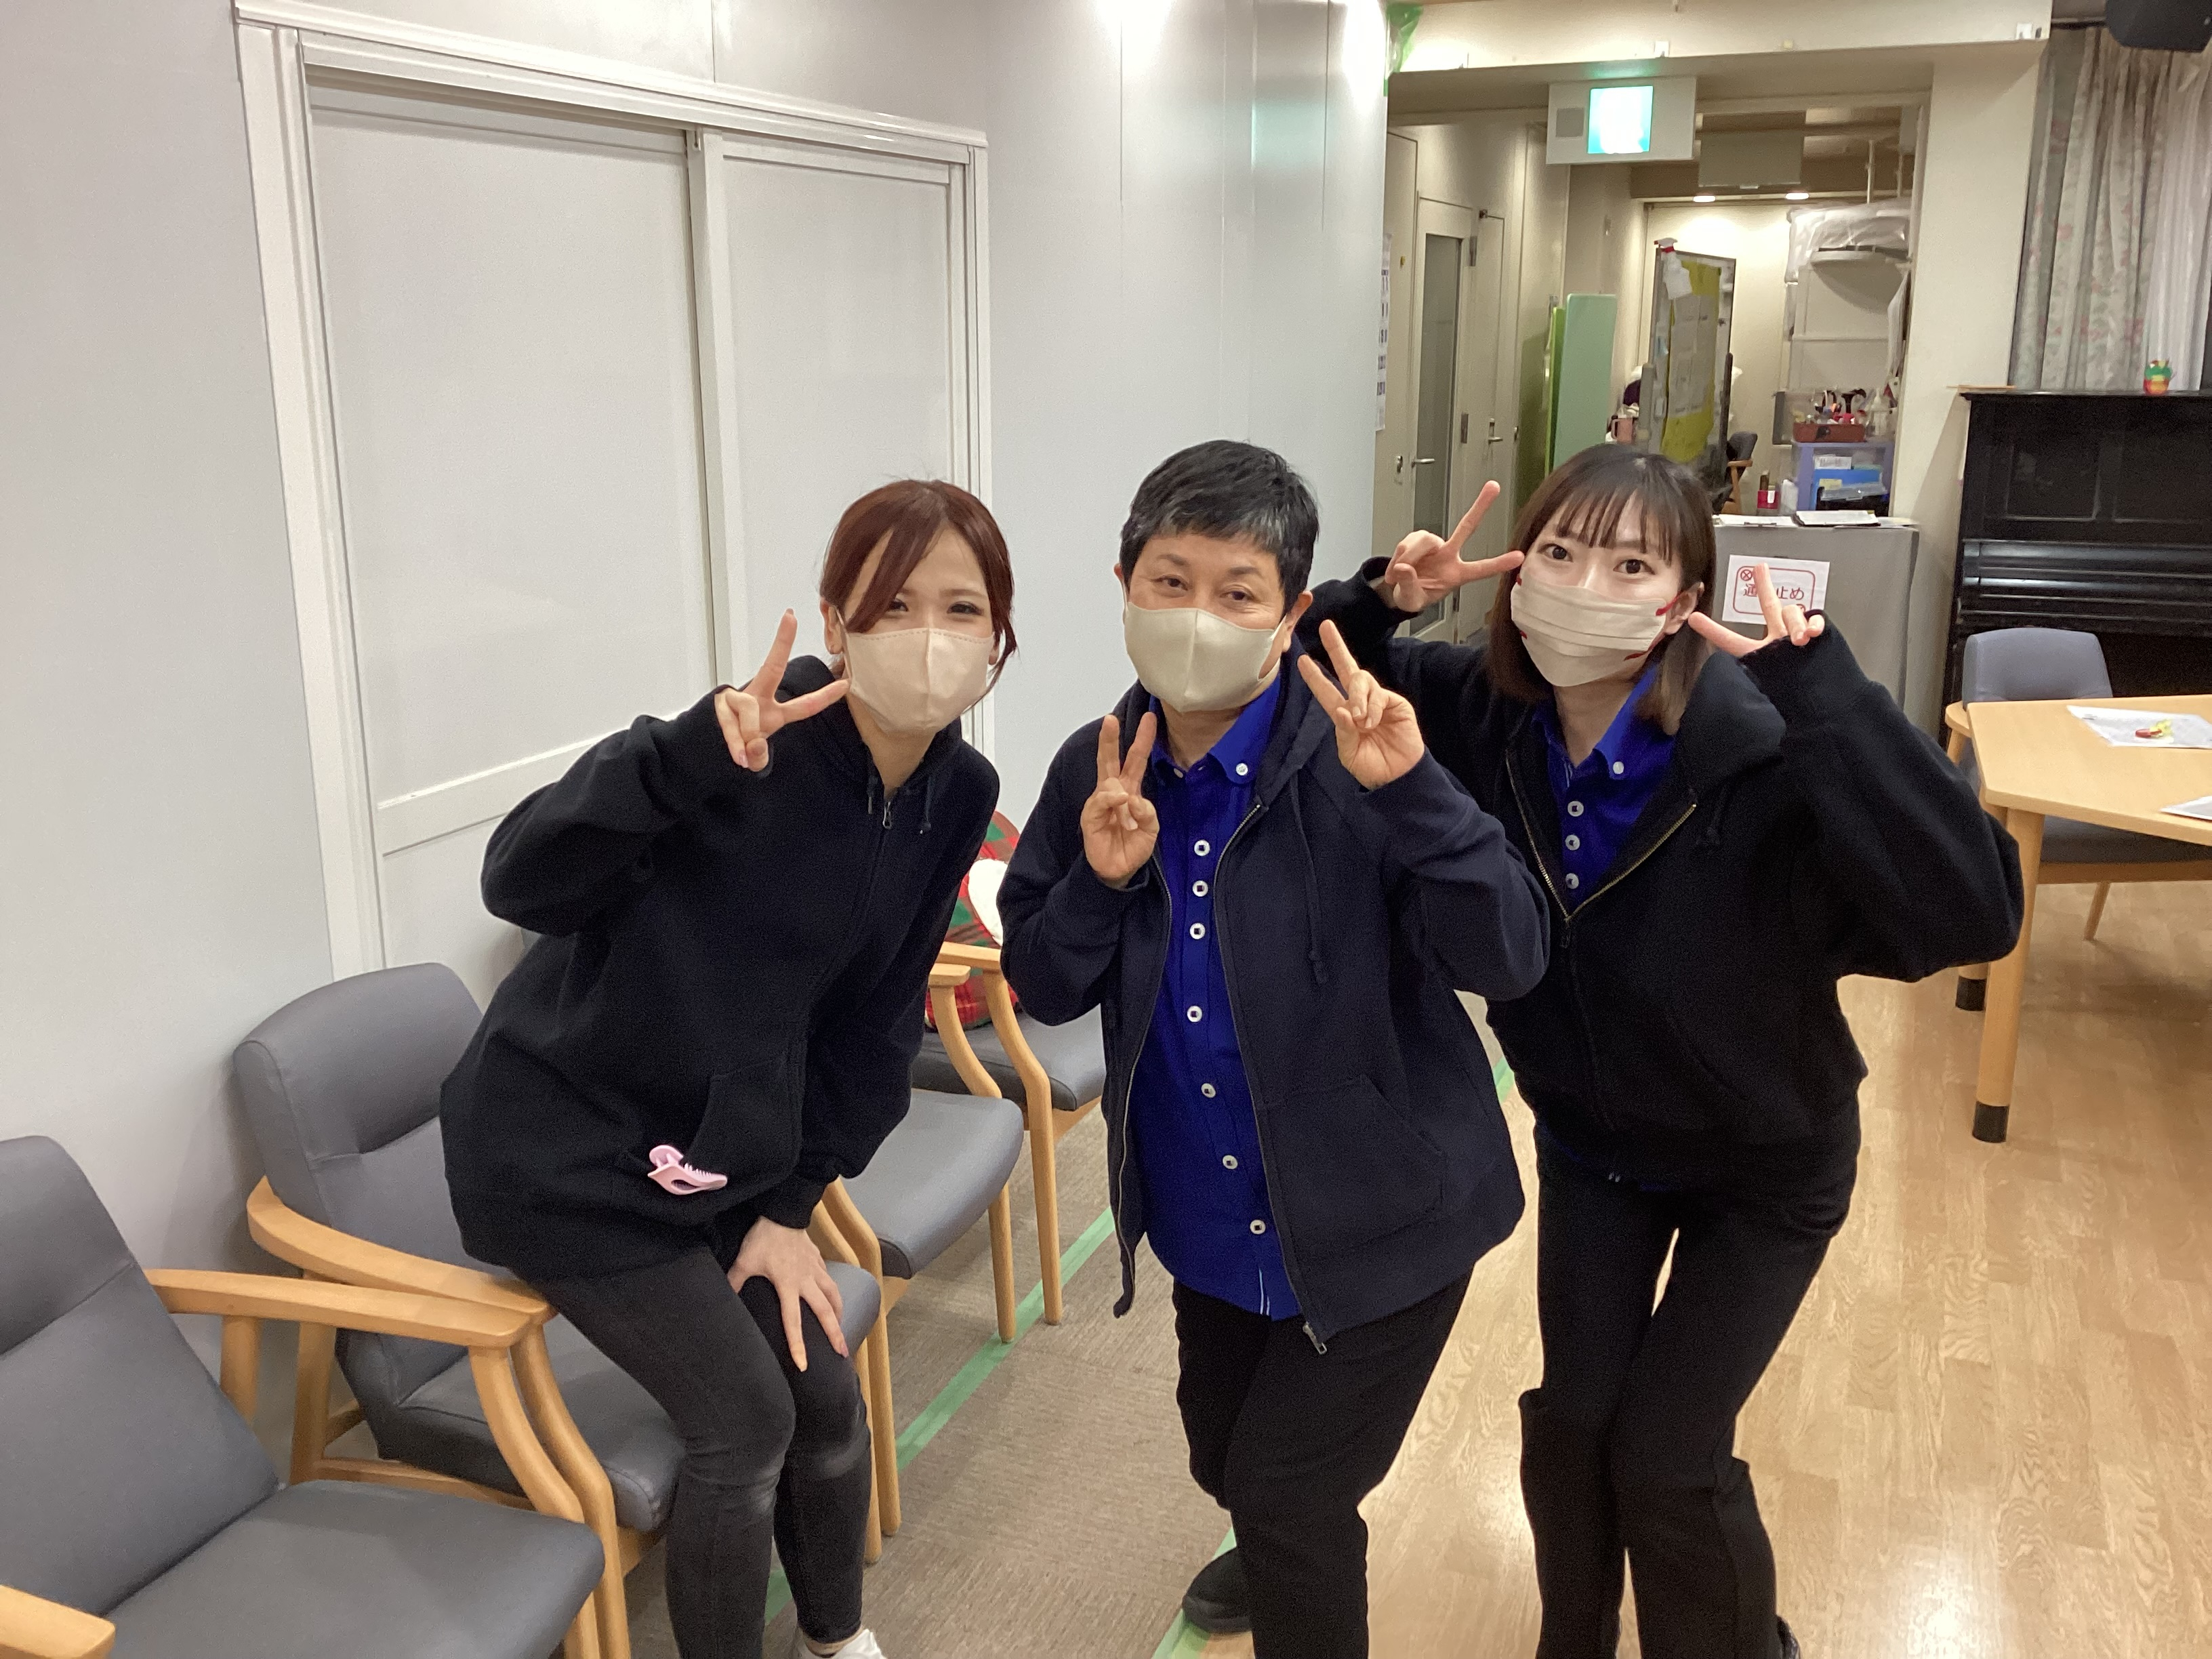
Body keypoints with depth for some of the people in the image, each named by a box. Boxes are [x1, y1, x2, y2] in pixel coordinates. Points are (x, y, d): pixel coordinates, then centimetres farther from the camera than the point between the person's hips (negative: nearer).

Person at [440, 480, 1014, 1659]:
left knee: (827, 1399, 11)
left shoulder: (958, 794, -7)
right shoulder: (764, 741, -27)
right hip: (566, 1146, -6)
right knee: (746, 1418, -3)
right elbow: (521, 883, -37)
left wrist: (793, 1205, 0)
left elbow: (875, 1019, 1)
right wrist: (690, 751, -52)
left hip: (720, 1147, 6)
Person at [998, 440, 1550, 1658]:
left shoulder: (1352, 761, -21)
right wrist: (1102, 883, -21)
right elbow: (1039, 986, -2)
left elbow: (1511, 959, -27)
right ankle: (1286, 1553, 63)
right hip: (1210, 1216, 6)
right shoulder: (1097, 771, -7)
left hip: (1376, 1215, -5)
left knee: (1288, 1498, 5)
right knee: (1225, 1452, 29)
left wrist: (1411, 792, -40)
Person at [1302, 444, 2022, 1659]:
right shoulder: (1478, 712, -20)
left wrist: (1827, 698, -49)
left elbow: (1973, 908, -45)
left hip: (1766, 1163, -3)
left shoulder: (1756, 756, -34)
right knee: (1569, 1423, 8)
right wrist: (1380, 599, -26)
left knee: (1664, 1454, 2)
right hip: (1590, 1139, 4)